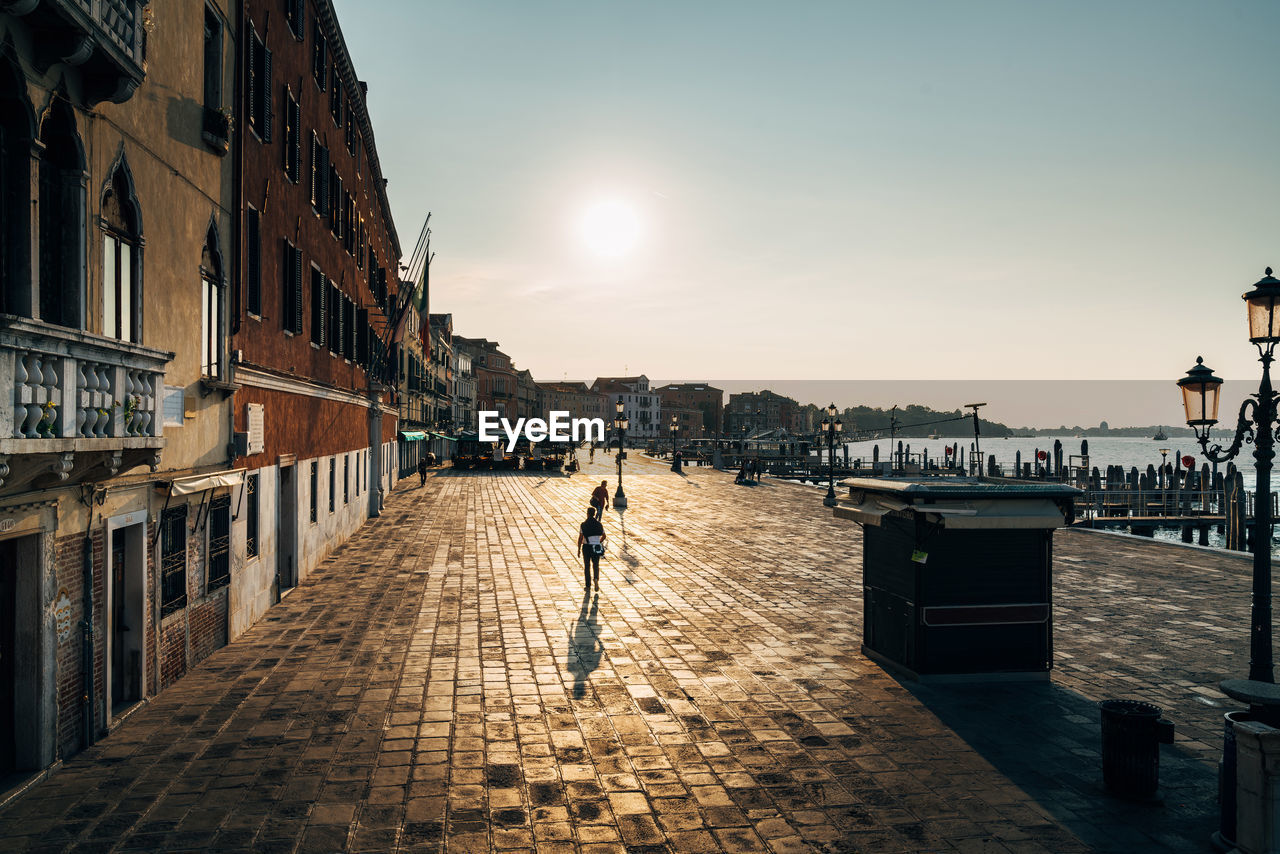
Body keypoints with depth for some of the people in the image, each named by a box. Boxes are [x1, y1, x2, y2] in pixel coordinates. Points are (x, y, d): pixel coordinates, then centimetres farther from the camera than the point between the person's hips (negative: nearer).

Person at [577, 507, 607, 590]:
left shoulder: (583, 525, -9)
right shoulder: (599, 524, 0)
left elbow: (580, 538, -11)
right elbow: (604, 536, 8)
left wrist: (579, 549, -2)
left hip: (586, 547, -2)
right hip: (596, 548, 2)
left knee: (587, 566, 13)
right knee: (596, 565, 13)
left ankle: (588, 585, 16)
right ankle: (596, 578, -16)